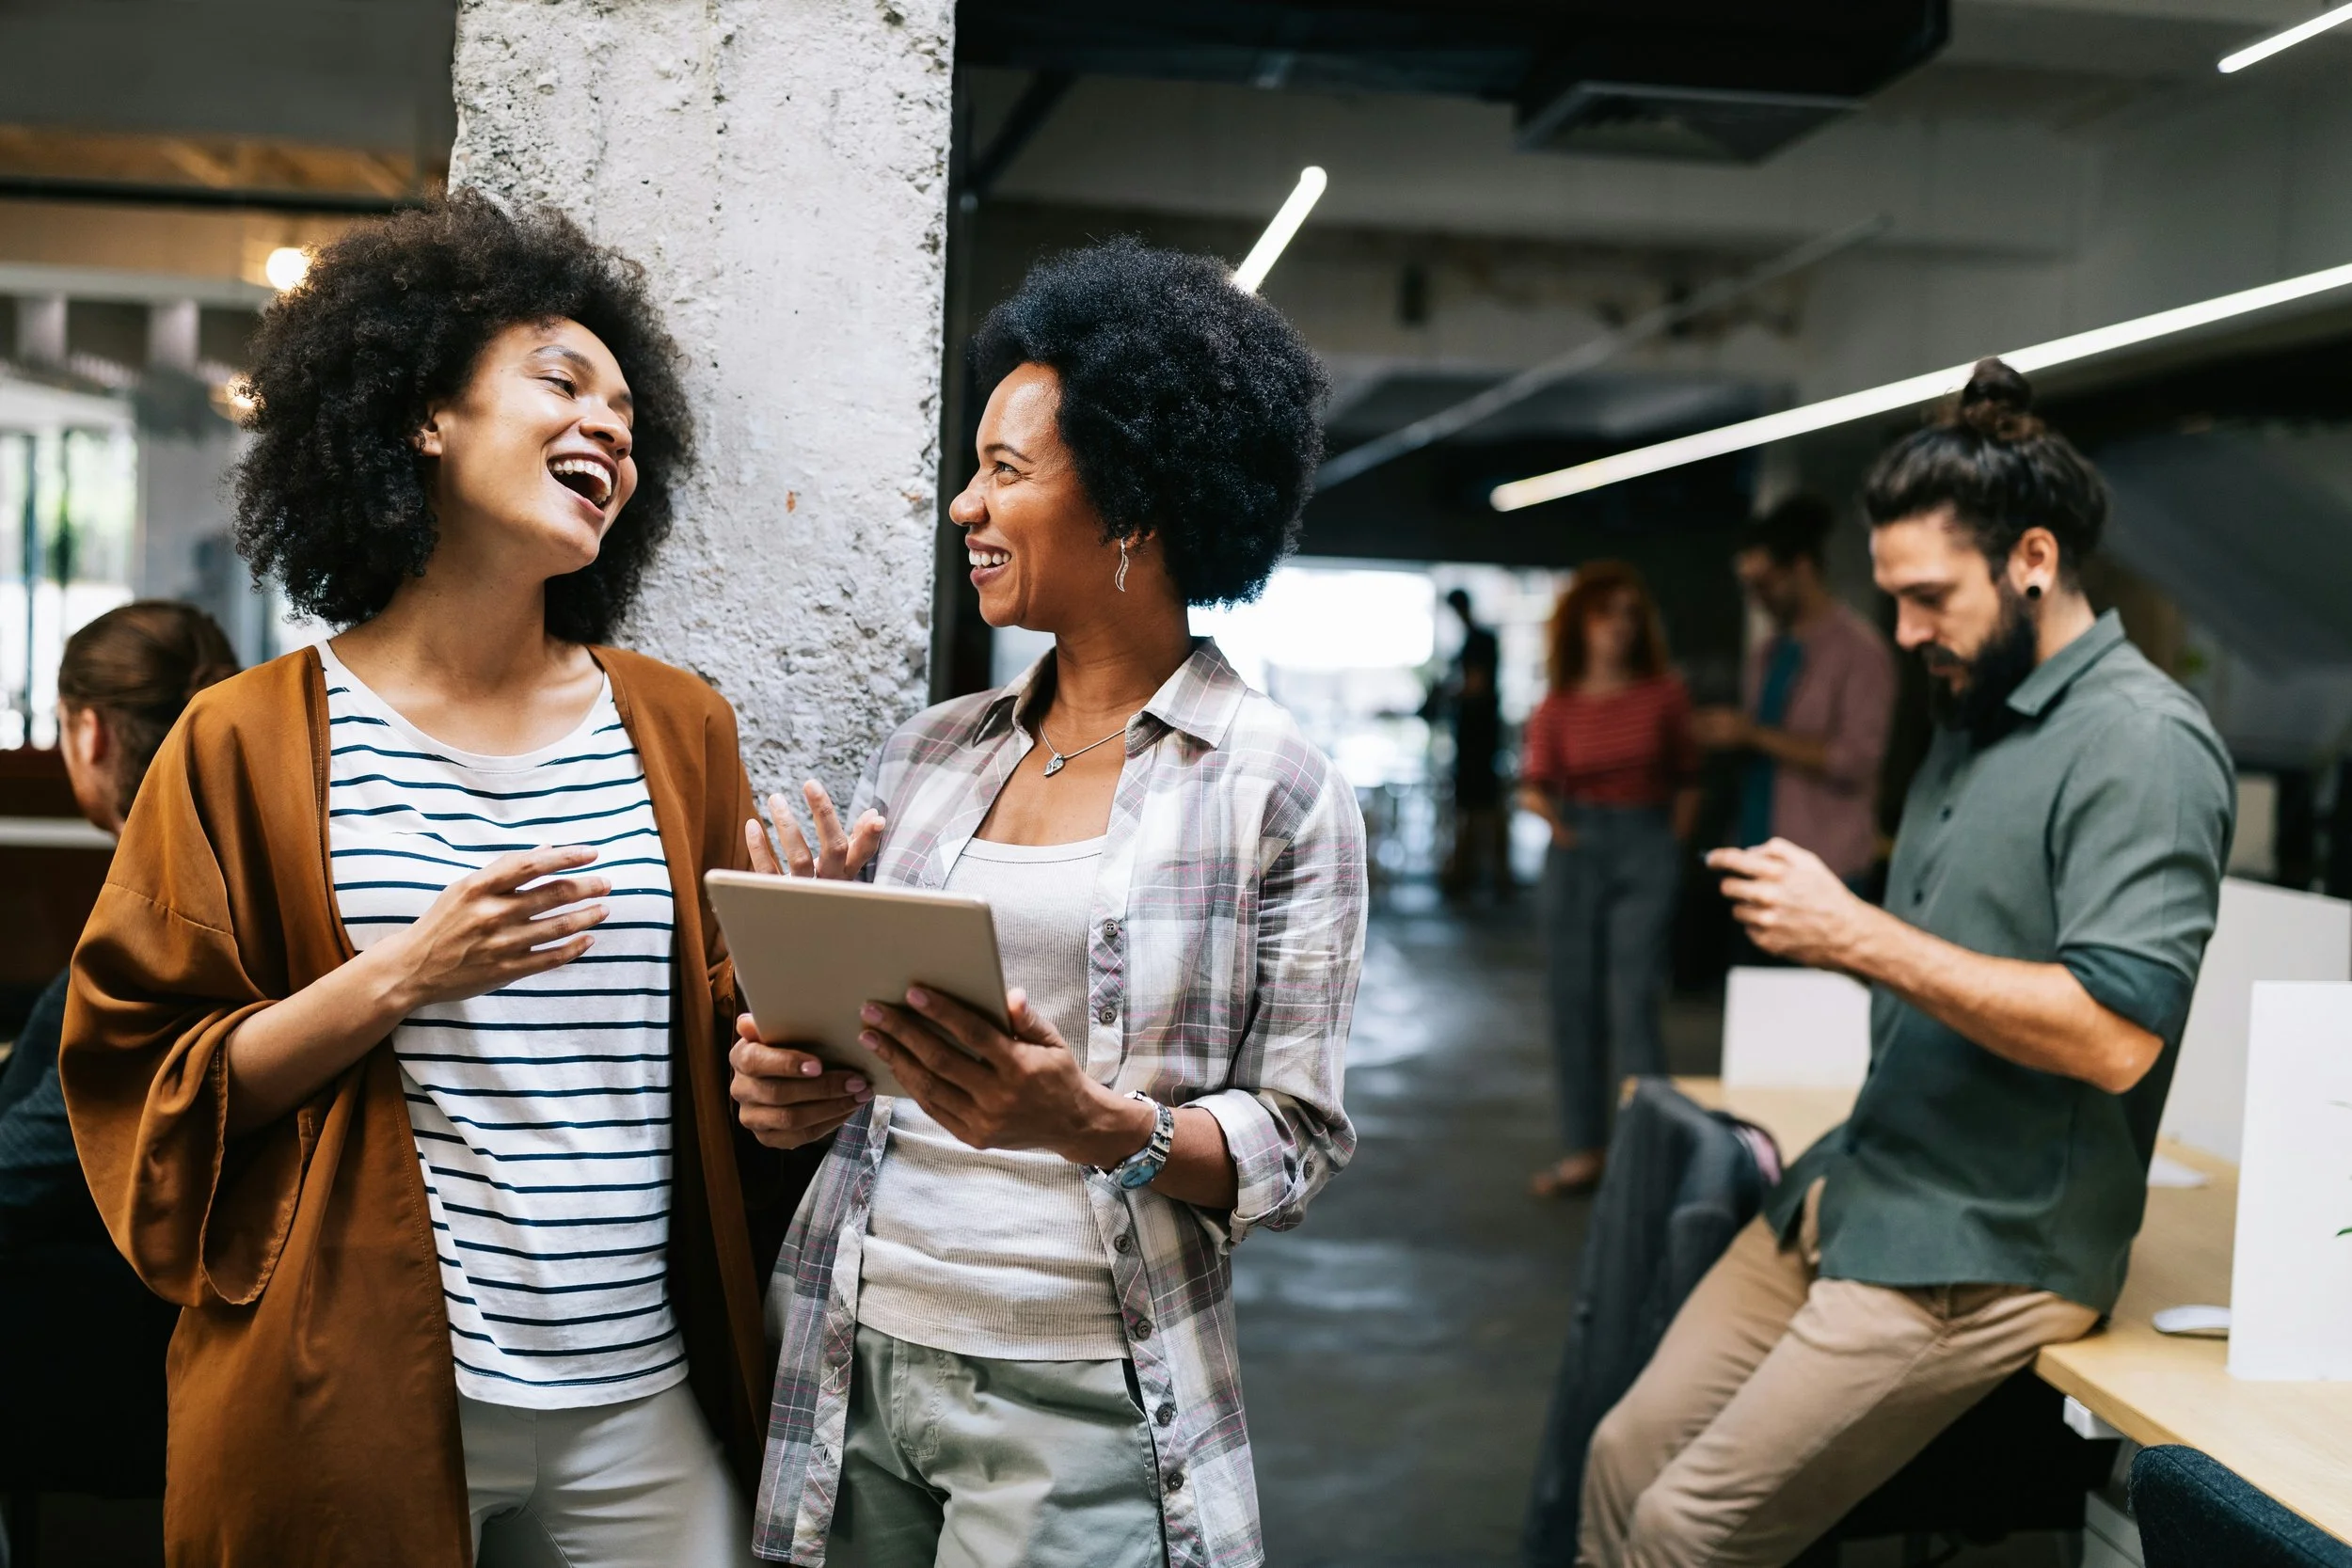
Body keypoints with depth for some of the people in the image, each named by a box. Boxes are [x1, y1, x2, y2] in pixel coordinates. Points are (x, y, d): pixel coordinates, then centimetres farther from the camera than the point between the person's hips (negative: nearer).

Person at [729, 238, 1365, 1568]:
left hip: (1084, 1405, -4)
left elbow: (1293, 1147, -7)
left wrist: (1095, 1125, -24)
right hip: (855, 1367, 5)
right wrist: (789, 1085, -7)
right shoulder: (927, 757, 7)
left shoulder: (1278, 793, -7)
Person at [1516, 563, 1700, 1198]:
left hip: (1646, 845, -2)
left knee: (1633, 1002, -9)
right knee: (1575, 1002, 6)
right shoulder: (1557, 706, 3)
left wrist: (1674, 837, 1)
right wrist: (1546, 811, -21)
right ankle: (1583, 1149, 16)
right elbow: (1535, 783, 0)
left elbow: (1686, 779, 9)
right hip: (1577, 845, 3)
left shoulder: (1664, 692, 1)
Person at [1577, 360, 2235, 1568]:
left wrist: (1860, 937, -22)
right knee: (1626, 1456, 7)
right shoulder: (1972, 719, 13)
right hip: (1851, 1195, 9)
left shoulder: (2141, 743, -15)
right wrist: (1818, 923, 5)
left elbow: (2116, 1035, -25)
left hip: (1981, 1253, -8)